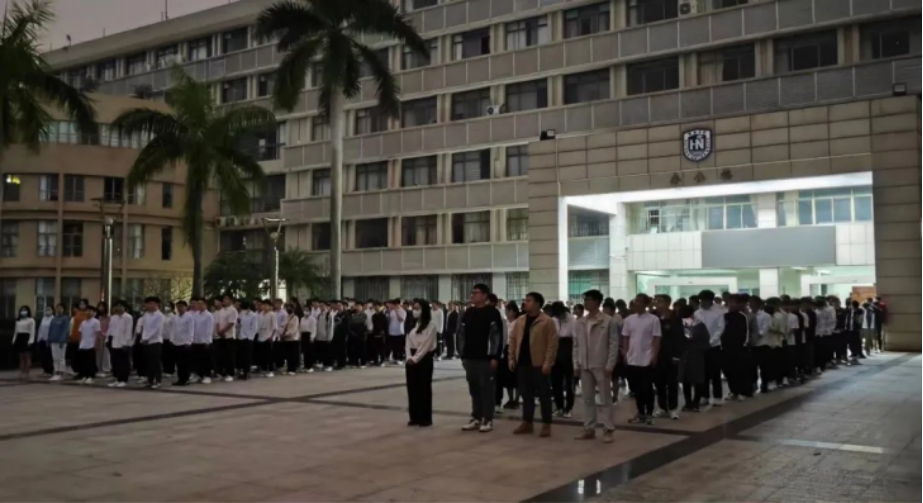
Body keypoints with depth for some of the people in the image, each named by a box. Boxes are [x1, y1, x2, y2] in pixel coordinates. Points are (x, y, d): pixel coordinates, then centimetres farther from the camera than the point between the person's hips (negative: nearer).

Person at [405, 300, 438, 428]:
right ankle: (415, 417, 15)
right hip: (412, 360, 7)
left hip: (424, 359, -6)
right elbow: (408, 341, 8)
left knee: (424, 388, -2)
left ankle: (425, 419, 4)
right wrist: (409, 357, -6)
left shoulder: (431, 325, -9)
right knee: (412, 388, 7)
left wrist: (415, 358, -16)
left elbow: (426, 345, -14)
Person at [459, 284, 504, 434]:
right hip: (470, 358, 6)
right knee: (474, 389, 11)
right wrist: (463, 354, 11)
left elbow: (498, 336, -11)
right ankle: (476, 418, 19)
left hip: (486, 358, -6)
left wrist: (495, 357, -15)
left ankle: (488, 420, 6)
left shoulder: (492, 313, -7)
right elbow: (462, 334, 16)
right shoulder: (468, 313, 12)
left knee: (487, 389, -1)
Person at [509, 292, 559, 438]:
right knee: (526, 395, 12)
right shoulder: (520, 321, 12)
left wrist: (548, 362, -17)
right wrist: (512, 358, 7)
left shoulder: (547, 321, -8)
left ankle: (546, 426, 8)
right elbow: (513, 340, 14)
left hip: (539, 364, -6)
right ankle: (527, 423, 21)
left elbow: (552, 343, -12)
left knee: (544, 395, 2)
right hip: (523, 363, 6)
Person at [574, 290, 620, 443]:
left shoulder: (608, 321, -6)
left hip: (601, 366, -5)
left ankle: (609, 430, 5)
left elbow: (614, 344, -7)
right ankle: (589, 429, 16)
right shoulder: (580, 322, 8)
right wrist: (576, 364, 5)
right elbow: (576, 345, 10)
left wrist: (610, 365, -12)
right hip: (585, 366, 5)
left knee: (605, 399, 0)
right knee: (588, 399, 10)